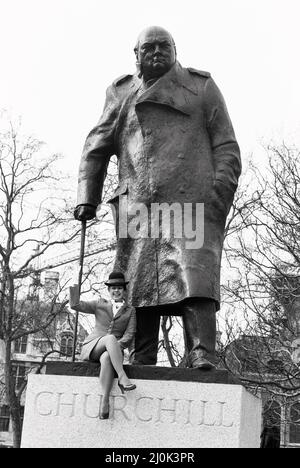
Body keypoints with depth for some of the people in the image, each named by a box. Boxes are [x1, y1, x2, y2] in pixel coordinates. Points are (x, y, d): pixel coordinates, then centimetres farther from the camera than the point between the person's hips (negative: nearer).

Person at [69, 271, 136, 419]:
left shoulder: (130, 311, 16)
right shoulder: (100, 304, 17)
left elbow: (129, 334, 4)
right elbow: (77, 306, 7)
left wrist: (117, 345, -15)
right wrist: (74, 294, -15)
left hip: (113, 350, 0)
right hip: (92, 347, 0)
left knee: (106, 358, -39)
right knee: (110, 338, -36)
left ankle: (105, 401, -44)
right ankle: (122, 377, -44)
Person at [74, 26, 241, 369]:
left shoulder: (202, 87, 18)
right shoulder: (121, 95, 23)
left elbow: (226, 147, 10)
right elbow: (95, 149, 19)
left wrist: (218, 194, -5)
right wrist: (86, 197, 6)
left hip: (192, 202, -2)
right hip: (137, 209, 2)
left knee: (194, 278, -16)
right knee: (139, 285, -4)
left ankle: (203, 362, -21)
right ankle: (141, 367, -1)